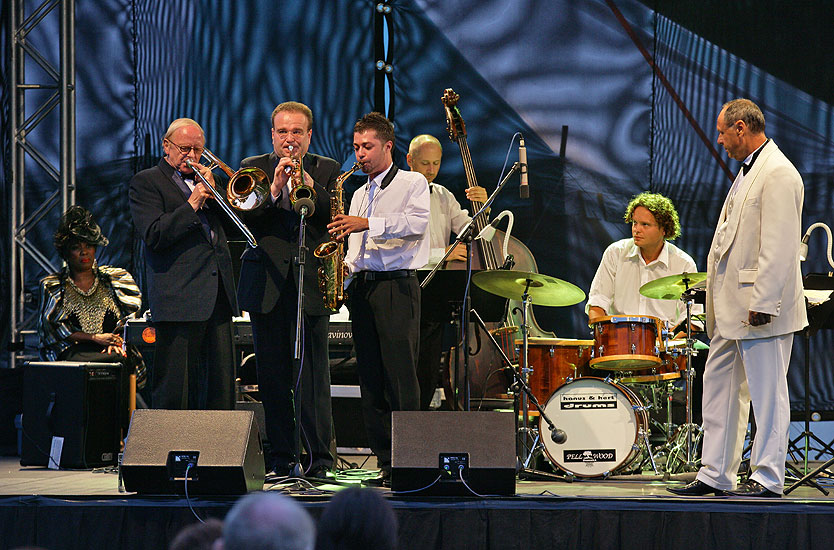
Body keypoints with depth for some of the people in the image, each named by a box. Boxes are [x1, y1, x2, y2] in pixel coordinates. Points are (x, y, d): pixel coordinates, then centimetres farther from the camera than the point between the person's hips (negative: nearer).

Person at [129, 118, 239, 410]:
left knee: (221, 384, 6)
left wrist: (212, 190, 1)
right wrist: (192, 204, -14)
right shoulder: (145, 182, 2)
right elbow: (154, 236, -11)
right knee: (174, 390, -6)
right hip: (178, 297, -6)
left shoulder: (202, 177, 22)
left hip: (218, 296, 6)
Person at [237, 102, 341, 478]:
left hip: (311, 284, -1)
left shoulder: (327, 171, 11)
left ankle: (319, 458, -4)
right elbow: (243, 220, -2)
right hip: (267, 285, 1)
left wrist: (309, 184, -12)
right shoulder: (253, 168, 11)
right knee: (272, 377, 2)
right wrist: (273, 190, -15)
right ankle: (280, 458, 9)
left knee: (313, 377, -7)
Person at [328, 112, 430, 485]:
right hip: (362, 287, 7)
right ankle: (385, 461, 5)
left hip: (396, 286, -7)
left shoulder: (412, 183, 4)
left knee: (401, 377, -13)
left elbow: (417, 223, -15)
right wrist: (346, 266, 6)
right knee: (370, 379, 3)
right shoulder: (360, 195, 24)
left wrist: (369, 224, -22)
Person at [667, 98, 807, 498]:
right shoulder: (748, 170, 18)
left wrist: (762, 303, -23)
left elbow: (780, 247, -21)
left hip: (761, 307, -11)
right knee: (719, 386, 12)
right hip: (731, 307, 11)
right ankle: (714, 476, 17)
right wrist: (717, 297, 17)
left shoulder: (778, 174, -15)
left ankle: (767, 479, 3)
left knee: (766, 393, -2)